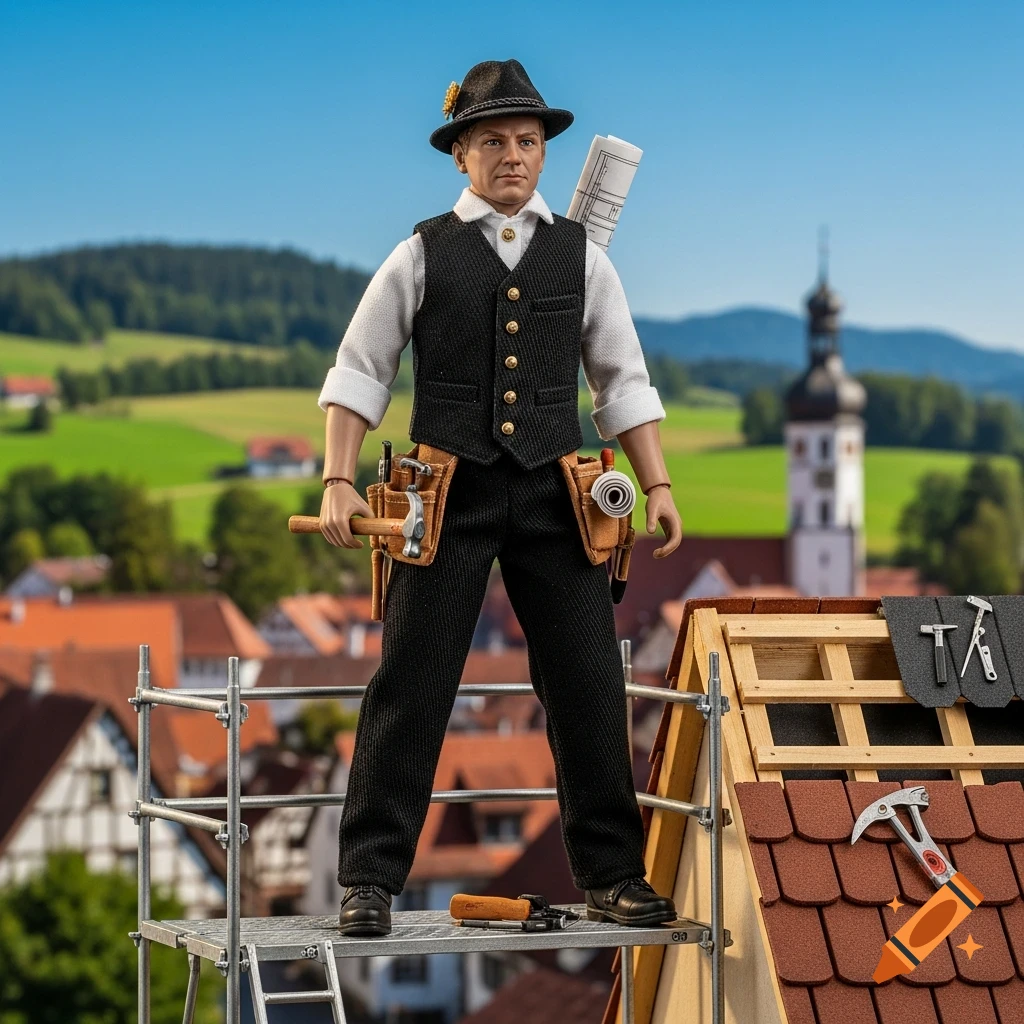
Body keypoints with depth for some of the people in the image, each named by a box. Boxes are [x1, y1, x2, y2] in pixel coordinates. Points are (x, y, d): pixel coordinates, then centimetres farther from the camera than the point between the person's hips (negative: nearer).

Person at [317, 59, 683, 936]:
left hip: (555, 499, 2)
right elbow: (359, 373, 7)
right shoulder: (423, 255, 4)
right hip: (449, 496, -2)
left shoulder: (581, 257, 10)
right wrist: (339, 483, -3)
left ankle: (611, 877, 12)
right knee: (411, 688, -4)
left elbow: (623, 382, 14)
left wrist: (658, 486, 5)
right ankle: (370, 882, 1)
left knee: (589, 688, 2)